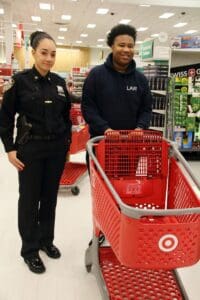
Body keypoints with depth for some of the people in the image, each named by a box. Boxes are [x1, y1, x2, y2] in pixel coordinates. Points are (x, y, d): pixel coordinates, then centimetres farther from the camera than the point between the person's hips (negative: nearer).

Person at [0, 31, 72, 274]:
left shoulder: (59, 82, 5)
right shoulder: (21, 80, -7)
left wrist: (67, 143, 10)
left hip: (56, 149, 4)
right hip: (30, 149, -4)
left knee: (50, 196, 14)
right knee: (29, 198, 7)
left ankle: (46, 240, 32)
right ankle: (29, 249, 23)